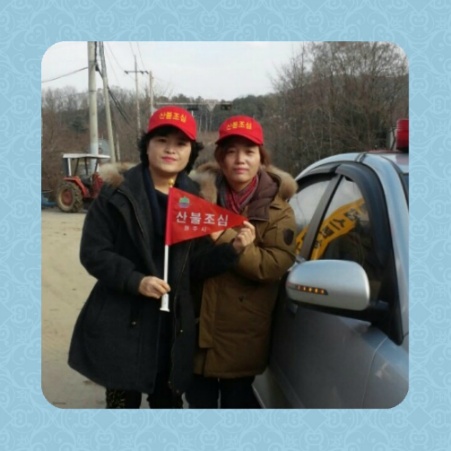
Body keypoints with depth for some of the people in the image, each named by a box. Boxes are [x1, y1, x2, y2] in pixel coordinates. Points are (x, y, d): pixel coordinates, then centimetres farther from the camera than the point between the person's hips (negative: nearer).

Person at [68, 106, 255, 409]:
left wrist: (232, 250, -13)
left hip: (174, 326, 4)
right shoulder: (118, 191, -5)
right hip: (123, 324, -3)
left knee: (169, 402, 17)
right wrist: (135, 280, -22)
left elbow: (196, 265, 4)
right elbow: (93, 252, -8)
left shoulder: (194, 198, 5)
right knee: (124, 402, 9)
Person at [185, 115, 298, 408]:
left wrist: (224, 238, -24)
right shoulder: (201, 196, 0)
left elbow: (274, 265, -17)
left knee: (238, 402, 13)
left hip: (242, 337, -2)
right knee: (199, 401, 16)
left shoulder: (276, 210, -5)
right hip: (198, 328, 2)